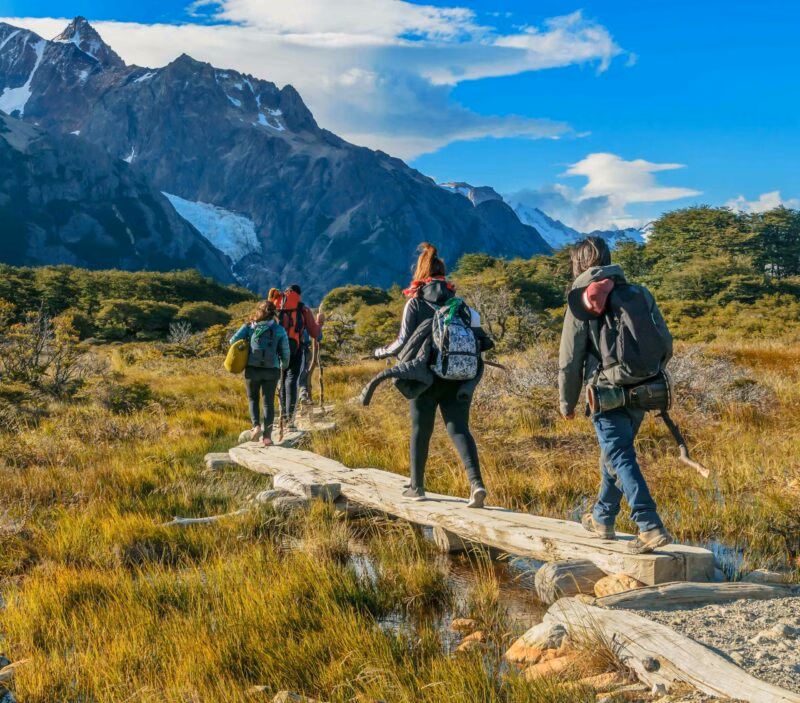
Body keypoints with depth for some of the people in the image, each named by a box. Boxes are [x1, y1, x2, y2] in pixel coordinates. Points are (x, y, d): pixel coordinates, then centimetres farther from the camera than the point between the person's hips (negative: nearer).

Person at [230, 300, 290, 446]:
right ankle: (267, 435, 3)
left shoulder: (249, 327, 1)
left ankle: (256, 426, 1)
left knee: (253, 398, 21)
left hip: (252, 369, 0)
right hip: (272, 370, 0)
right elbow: (285, 352, 0)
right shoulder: (279, 330, -1)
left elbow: (233, 340, -8)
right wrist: (283, 366, 19)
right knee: (268, 403, 9)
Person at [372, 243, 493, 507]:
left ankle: (416, 487, 22)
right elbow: (474, 335, 6)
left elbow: (403, 342, -6)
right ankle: (476, 483, -17)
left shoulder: (415, 303, -3)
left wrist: (381, 352, 12)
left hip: (426, 377, -3)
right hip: (458, 377, 3)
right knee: (459, 430, 1)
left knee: (420, 432, 11)